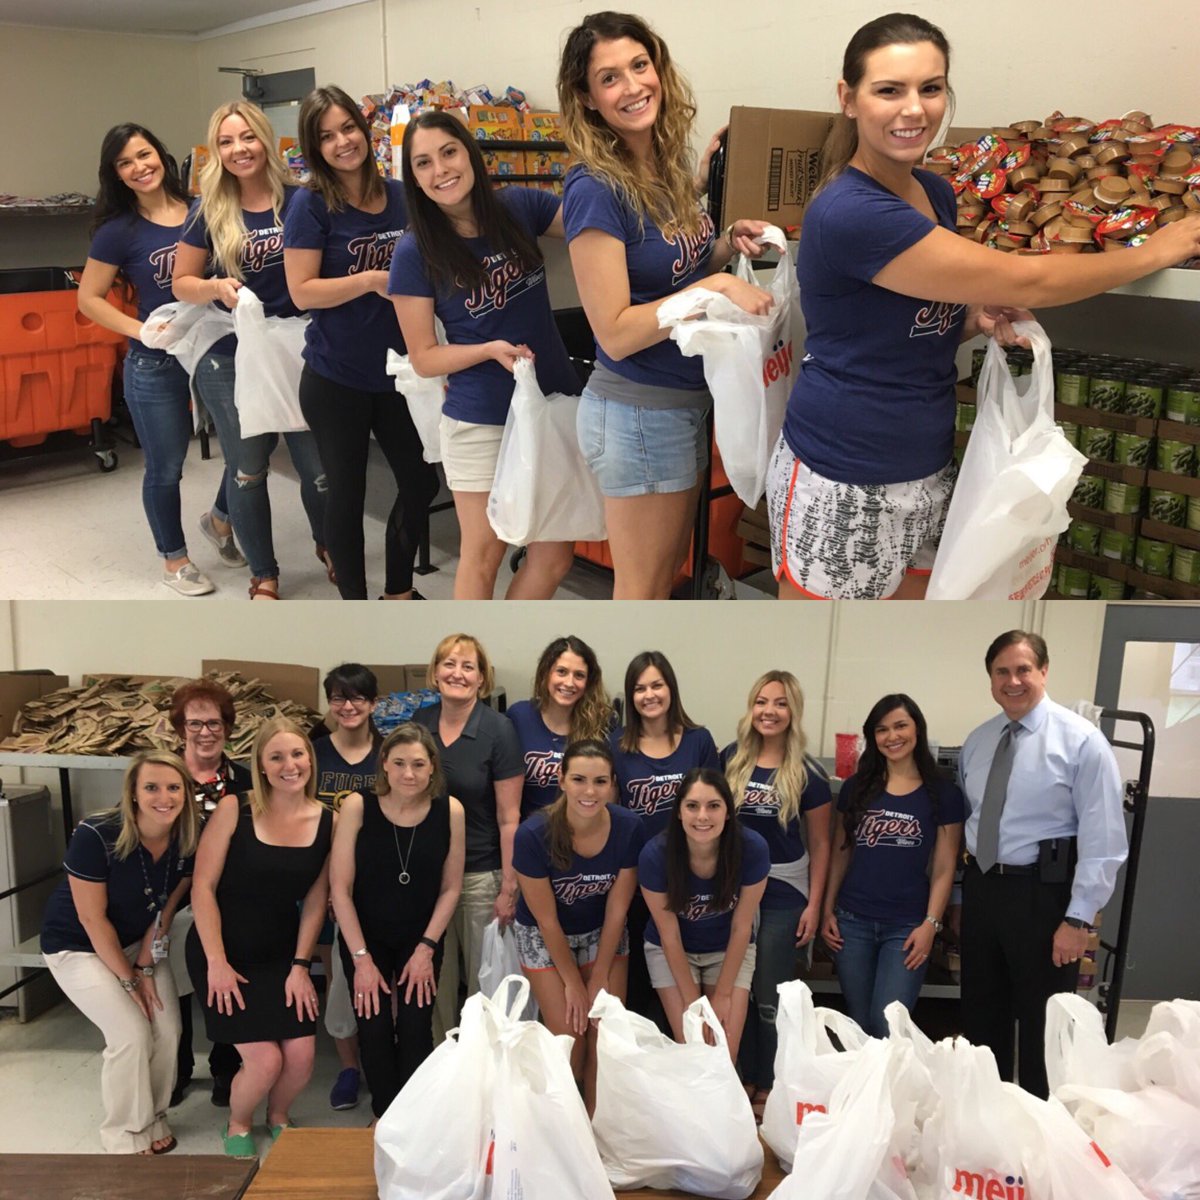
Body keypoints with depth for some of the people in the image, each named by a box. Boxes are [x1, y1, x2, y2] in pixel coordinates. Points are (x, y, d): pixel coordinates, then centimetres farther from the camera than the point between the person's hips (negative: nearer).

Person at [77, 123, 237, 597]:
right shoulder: (119, 231, -7)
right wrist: (142, 330, -15)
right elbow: (89, 298, -3)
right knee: (165, 468, 9)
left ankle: (220, 519, 34)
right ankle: (174, 558, 29)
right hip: (156, 364, -3)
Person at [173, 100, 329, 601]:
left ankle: (329, 547, 36)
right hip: (230, 361, 0)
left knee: (320, 467, 6)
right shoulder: (209, 212, -3)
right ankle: (263, 574, 26)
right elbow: (182, 283, 3)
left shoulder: (299, 201, -4)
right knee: (247, 474, 9)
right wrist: (216, 288, -17)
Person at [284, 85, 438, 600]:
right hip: (335, 377, -5)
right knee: (346, 493, 6)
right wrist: (374, 281, -22)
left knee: (421, 482, 12)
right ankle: (354, 604, 23)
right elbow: (301, 291, -15)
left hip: (396, 370, 5)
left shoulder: (399, 195, 3)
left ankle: (399, 591, 32)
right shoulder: (311, 205, -10)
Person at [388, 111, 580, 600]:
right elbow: (423, 358, -6)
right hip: (480, 421, -3)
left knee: (555, 555, 9)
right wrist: (492, 349, -23)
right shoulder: (415, 253, -10)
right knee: (483, 556, 8)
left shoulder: (521, 207, -3)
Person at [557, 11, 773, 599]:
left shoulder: (667, 165, 4)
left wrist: (727, 243, 0)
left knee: (669, 569, 22)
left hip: (686, 401, 8)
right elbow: (615, 333, -22)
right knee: (642, 590, 8)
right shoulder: (595, 189, -19)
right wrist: (716, 286, -23)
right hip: (638, 412, -8)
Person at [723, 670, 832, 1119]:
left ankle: (768, 1087, 23)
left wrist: (814, 905, -6)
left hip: (783, 894, -2)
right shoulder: (730, 760, -1)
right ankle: (743, 1078, 28)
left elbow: (819, 844, -2)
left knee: (770, 996, 7)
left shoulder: (808, 774, -7)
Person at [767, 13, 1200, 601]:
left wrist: (978, 320, -2)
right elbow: (1025, 282, -19)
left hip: (928, 471, 8)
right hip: (842, 485, -8)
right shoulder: (848, 213, -22)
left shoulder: (936, 193, 5)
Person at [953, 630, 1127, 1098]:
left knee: (1042, 1021, 9)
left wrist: (1079, 919, -17)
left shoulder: (1081, 740, -12)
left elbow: (1103, 839, -14)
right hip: (981, 886, 6)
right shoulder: (976, 741, 8)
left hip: (1042, 893, -6)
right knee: (981, 1009, 18)